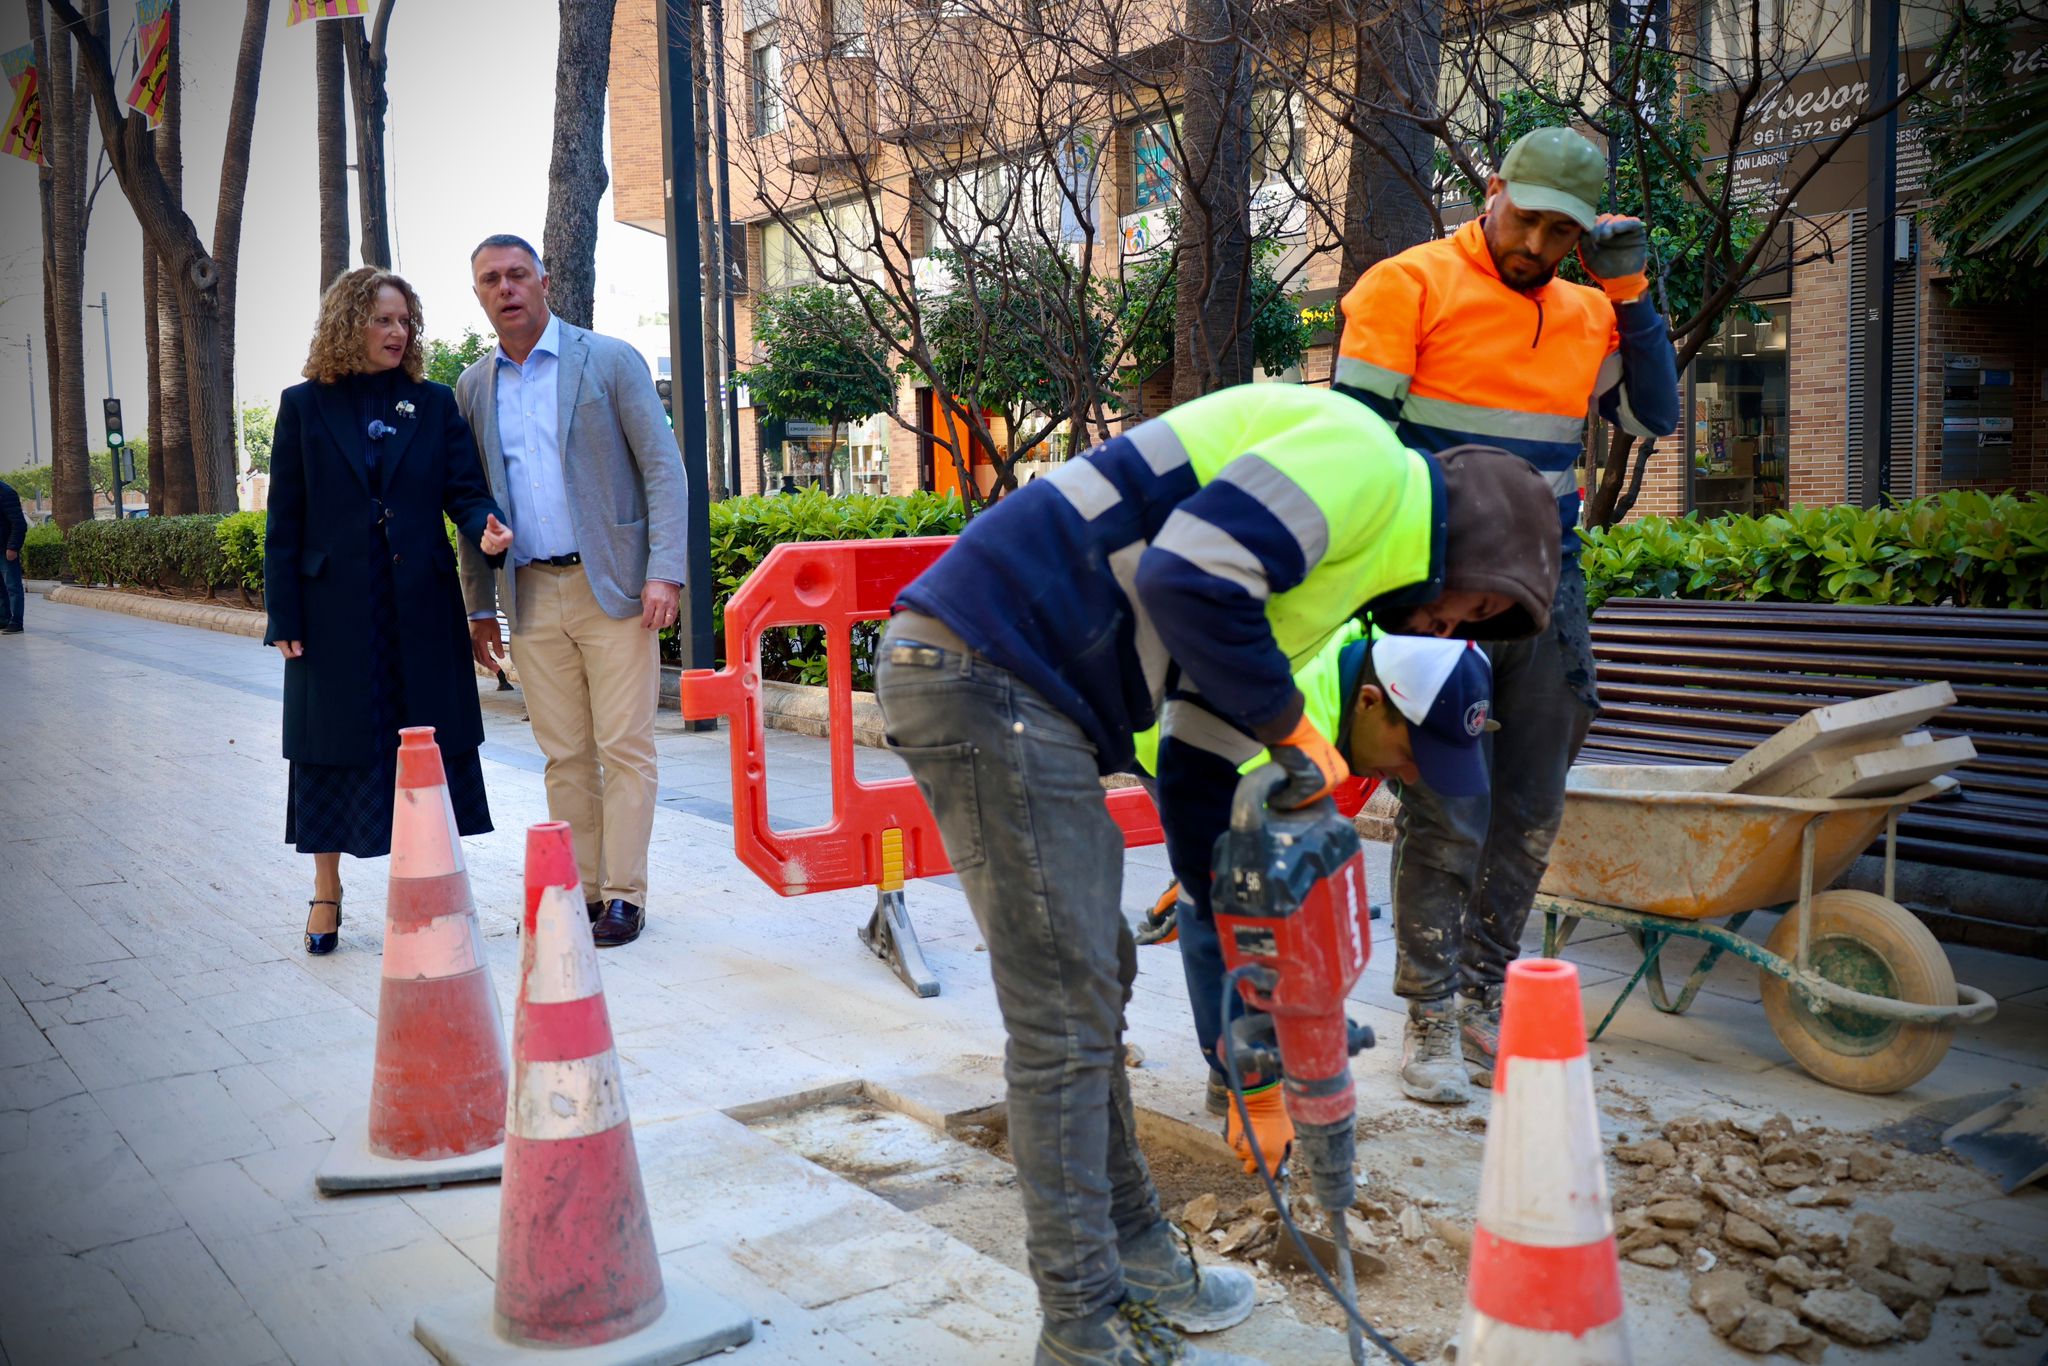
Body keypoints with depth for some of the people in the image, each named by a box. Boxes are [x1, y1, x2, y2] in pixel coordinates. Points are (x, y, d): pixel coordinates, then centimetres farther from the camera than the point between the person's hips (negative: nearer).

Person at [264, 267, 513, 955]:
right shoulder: (306, 406, 4)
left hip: (420, 609, 1)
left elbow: (464, 489, 2)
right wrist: (284, 618, -4)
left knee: (428, 748, 5)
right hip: (334, 609, -1)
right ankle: (327, 895, 20)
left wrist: (484, 529, -22)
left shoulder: (435, 403, 8)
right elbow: (285, 519, 2)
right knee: (334, 751, 6)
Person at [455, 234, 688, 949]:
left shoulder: (611, 360, 0)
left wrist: (664, 571, -14)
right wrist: (479, 606, 13)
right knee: (564, 754, 7)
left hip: (613, 587, -4)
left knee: (624, 748, -3)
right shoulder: (473, 388, 13)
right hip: (530, 595, 4)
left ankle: (623, 896, 5)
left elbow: (663, 468, -4)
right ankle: (578, 890, 15)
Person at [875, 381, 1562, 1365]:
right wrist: (1293, 730, -8)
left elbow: (1196, 768, 25)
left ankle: (1132, 1253, 34)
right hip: (987, 674, -11)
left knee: (1095, 980, 18)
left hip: (999, 690, 11)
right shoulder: (1362, 461, -5)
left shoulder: (1335, 556, 25)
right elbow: (1188, 579, -22)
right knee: (1065, 1017, -3)